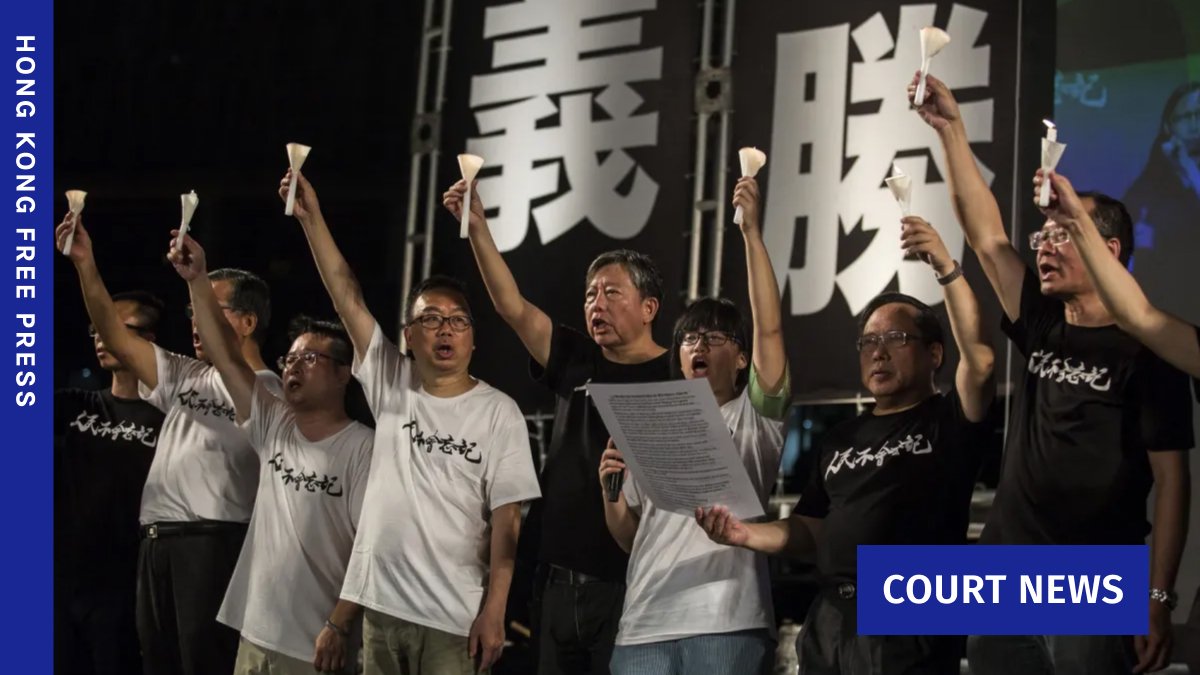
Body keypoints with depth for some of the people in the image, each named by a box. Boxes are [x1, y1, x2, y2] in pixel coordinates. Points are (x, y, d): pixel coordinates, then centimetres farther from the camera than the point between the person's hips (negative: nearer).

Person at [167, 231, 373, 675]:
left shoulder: (363, 449, -9)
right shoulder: (273, 428, 8)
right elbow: (226, 357, 2)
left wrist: (339, 625, -19)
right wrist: (197, 280, -7)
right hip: (256, 634, 6)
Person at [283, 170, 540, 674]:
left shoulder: (498, 412, -2)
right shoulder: (392, 387, 7)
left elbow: (506, 519, -5)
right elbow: (348, 300, 1)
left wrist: (494, 611, -12)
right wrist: (311, 219, -6)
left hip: (454, 617, -3)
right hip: (381, 605, 4)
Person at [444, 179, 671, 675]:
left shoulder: (675, 378, -5)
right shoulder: (577, 362, 10)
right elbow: (512, 307, 1)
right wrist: (477, 228, -9)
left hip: (625, 584, -6)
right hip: (558, 580, 6)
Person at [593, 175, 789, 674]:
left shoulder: (755, 417, 9)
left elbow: (769, 328, -7)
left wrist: (751, 231, -11)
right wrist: (609, 490, 0)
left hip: (726, 625, -4)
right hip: (644, 627, 4)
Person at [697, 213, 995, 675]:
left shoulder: (948, 423, 2)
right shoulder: (840, 440, 20)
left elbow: (980, 361, -17)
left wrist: (946, 269, -24)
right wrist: (747, 534, 1)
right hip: (830, 620, 6)